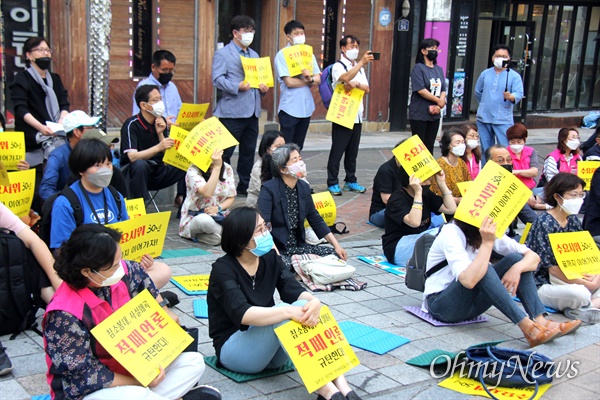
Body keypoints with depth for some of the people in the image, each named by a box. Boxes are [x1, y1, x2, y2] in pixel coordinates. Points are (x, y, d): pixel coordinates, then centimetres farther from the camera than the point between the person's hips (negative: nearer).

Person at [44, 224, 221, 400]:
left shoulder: (120, 273, -9)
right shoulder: (66, 316, -30)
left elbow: (138, 273, 18)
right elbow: (85, 375, -26)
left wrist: (164, 310, 14)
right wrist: (140, 382, -25)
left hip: (128, 365, 8)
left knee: (194, 361, 3)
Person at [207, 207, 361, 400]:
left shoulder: (270, 257, 2)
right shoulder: (223, 269, -16)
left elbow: (294, 291, -11)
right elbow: (242, 314, -31)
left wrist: (313, 301, -33)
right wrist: (289, 311, -40)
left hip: (272, 349, 6)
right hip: (232, 348, -5)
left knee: (305, 307, -24)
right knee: (283, 313, -33)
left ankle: (340, 384, -35)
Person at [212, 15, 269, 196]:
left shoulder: (254, 55, 22)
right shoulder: (223, 54, -2)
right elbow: (217, 79, -12)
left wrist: (263, 88, 4)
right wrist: (237, 87, -24)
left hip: (252, 112, 8)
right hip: (232, 112, -7)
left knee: (249, 151, 11)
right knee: (225, 152, -3)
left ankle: (244, 186, 21)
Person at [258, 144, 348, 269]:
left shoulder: (304, 187, 6)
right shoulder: (268, 189, -15)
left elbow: (316, 220, 14)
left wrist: (336, 245, 8)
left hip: (298, 246, 7)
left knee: (335, 254, -5)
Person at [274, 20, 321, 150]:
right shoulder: (282, 55, -6)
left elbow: (318, 79, 6)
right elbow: (289, 82, -15)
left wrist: (311, 78, -17)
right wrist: (309, 81, -2)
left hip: (306, 107, 5)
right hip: (289, 108, -5)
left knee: (298, 147, 11)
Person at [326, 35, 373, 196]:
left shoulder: (360, 68, 17)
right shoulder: (338, 66, -4)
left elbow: (367, 89, 7)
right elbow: (345, 78, -27)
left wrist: (356, 84, -12)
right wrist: (361, 62, -33)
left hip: (357, 116, 6)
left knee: (353, 151, 11)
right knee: (337, 151, -3)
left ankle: (350, 180, 20)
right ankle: (332, 183, 3)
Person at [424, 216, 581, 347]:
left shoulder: (490, 230, 1)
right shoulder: (451, 233, -22)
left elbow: (533, 257, -4)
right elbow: (469, 280, -37)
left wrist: (517, 268, -25)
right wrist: (487, 243, -33)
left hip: (471, 303, 7)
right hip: (441, 304, -7)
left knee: (515, 259, -11)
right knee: (483, 269, -33)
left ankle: (540, 321, -23)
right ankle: (528, 328, -35)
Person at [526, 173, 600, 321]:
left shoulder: (573, 220, 9)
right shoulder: (544, 223, -15)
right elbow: (552, 267, -19)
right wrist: (586, 284, -20)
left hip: (568, 279, 8)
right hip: (543, 285, -8)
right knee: (580, 293, -35)